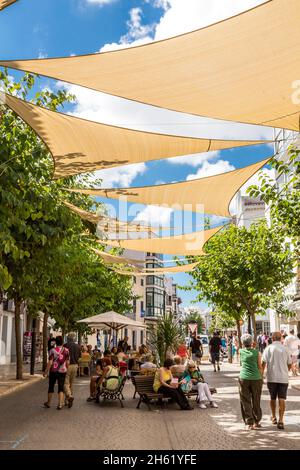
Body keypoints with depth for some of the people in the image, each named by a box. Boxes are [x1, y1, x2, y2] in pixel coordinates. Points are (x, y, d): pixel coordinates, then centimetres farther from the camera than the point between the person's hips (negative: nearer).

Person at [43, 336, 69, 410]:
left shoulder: (52, 350, -9)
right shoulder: (66, 350, -1)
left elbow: (50, 363, -11)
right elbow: (67, 362, 0)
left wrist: (46, 372, -4)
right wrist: (67, 370, 13)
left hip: (53, 371, -1)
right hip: (62, 371, 1)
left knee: (51, 387, 13)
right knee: (61, 387, 5)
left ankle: (48, 403, 26)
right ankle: (60, 404, -4)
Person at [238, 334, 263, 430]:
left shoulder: (241, 352, 0)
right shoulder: (257, 352, -2)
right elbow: (260, 367, 2)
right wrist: (261, 377, 15)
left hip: (244, 378, 0)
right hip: (256, 378, 0)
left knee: (245, 401, 7)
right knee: (256, 401, 13)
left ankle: (250, 423, 7)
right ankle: (257, 422, 22)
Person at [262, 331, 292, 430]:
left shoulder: (268, 348, -4)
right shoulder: (285, 349, 2)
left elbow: (263, 363, -8)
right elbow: (289, 364, 10)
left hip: (271, 378, 0)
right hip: (283, 378, 0)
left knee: (272, 398, 17)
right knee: (282, 399, 0)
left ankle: (274, 417, 31)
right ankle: (280, 421, -10)